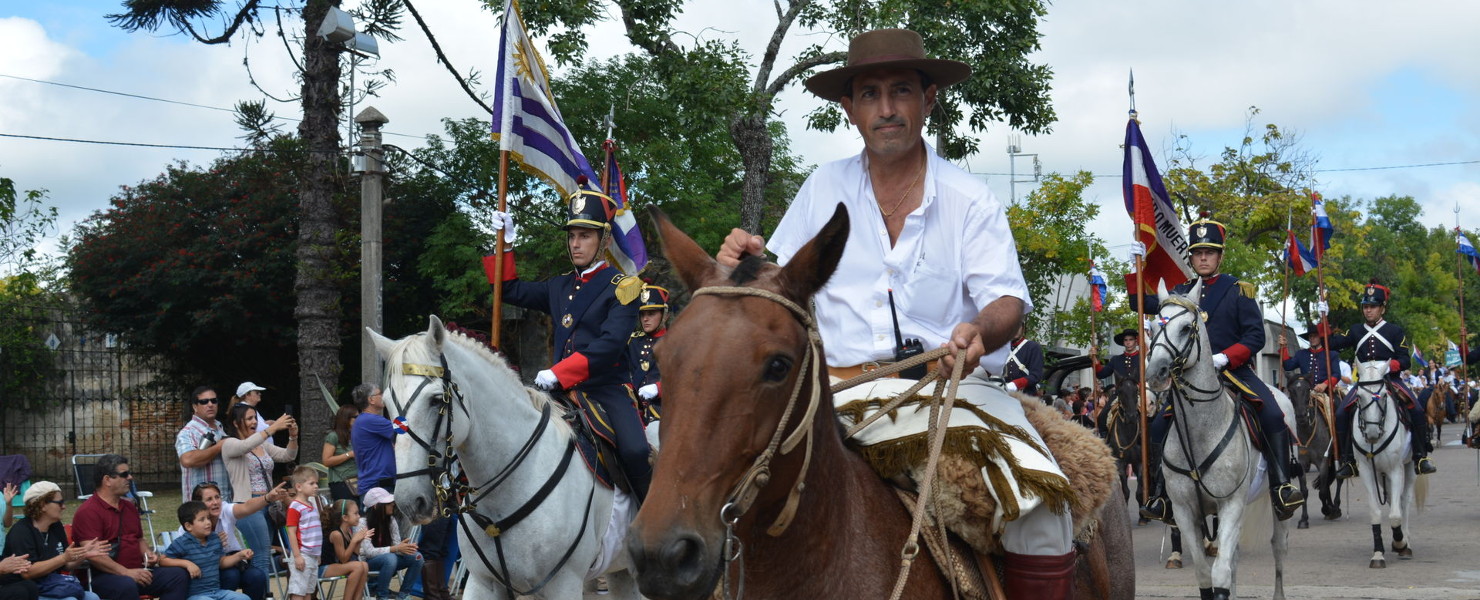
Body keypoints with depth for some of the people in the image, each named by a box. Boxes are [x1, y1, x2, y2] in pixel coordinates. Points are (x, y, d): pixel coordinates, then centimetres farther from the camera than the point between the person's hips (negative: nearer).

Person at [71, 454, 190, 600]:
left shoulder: (129, 507, 20)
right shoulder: (88, 512, -8)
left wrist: (148, 553, 10)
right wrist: (126, 573, -22)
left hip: (136, 573, 8)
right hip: (104, 577, -8)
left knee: (178, 575, -10)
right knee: (126, 586, -39)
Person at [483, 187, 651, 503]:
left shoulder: (621, 287, -3)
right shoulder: (560, 287, 17)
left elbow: (611, 344, -17)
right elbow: (511, 290, 28)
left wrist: (558, 373, -24)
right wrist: (505, 244, 15)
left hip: (607, 390, -6)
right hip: (562, 391, 7)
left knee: (635, 453, -28)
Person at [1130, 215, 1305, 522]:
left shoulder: (1238, 291, 1)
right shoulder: (1181, 293, 13)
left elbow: (1255, 337, -5)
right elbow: (1142, 304, 12)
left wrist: (1224, 357, -20)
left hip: (1234, 369, -3)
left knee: (1272, 414, -29)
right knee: (1159, 428, -11)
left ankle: (1282, 488, -25)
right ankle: (1159, 498, -1)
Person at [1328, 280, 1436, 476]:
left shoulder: (1395, 331, 6)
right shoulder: (1356, 332, 15)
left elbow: (1404, 360, 0)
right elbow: (1332, 344, 4)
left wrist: (1389, 365, -21)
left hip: (1391, 380, -2)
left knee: (1418, 411, -24)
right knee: (1341, 414, -19)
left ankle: (1421, 458, -13)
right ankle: (1348, 461, -8)